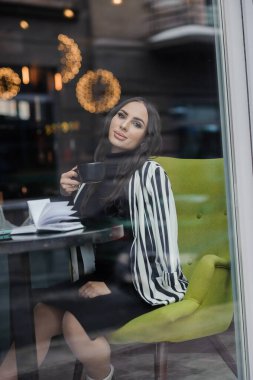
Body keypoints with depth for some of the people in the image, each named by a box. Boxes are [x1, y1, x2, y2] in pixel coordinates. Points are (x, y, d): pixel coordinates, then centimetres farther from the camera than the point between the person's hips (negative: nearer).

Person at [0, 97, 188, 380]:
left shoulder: (149, 173, -14)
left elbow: (158, 236, -18)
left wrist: (113, 287, -16)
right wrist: (70, 195, -2)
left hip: (146, 284, -6)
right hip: (104, 274, 6)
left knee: (74, 322, -27)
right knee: (39, 315, -14)